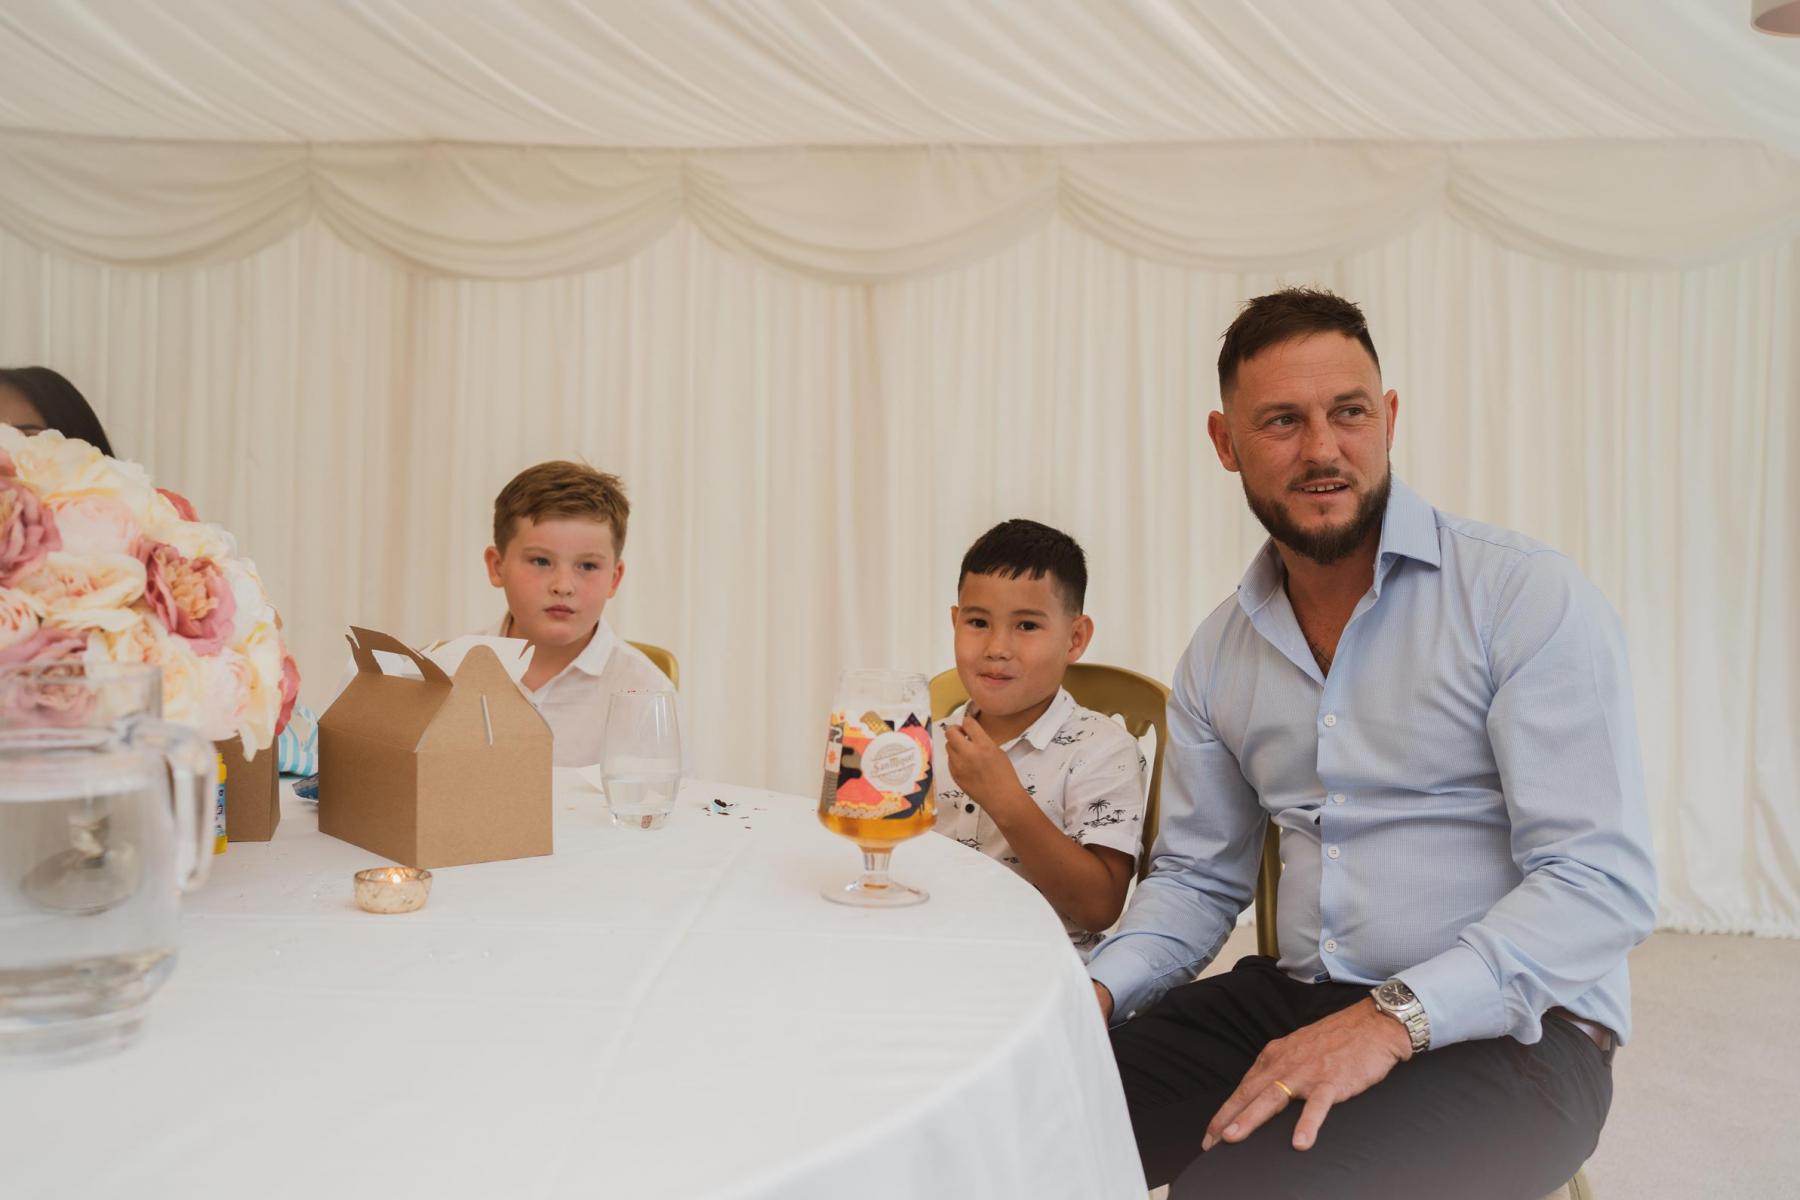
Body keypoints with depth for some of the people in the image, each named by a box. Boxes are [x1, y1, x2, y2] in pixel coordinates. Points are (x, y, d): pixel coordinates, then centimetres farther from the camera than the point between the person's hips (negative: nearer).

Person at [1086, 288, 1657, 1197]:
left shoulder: (1528, 598, -10)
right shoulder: (1219, 654, 7)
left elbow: (1602, 881, -16)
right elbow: (1197, 876, 14)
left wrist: (1396, 1017, -27)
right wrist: (1098, 989, -5)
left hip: (1504, 1025, -4)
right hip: (1297, 1002, 5)